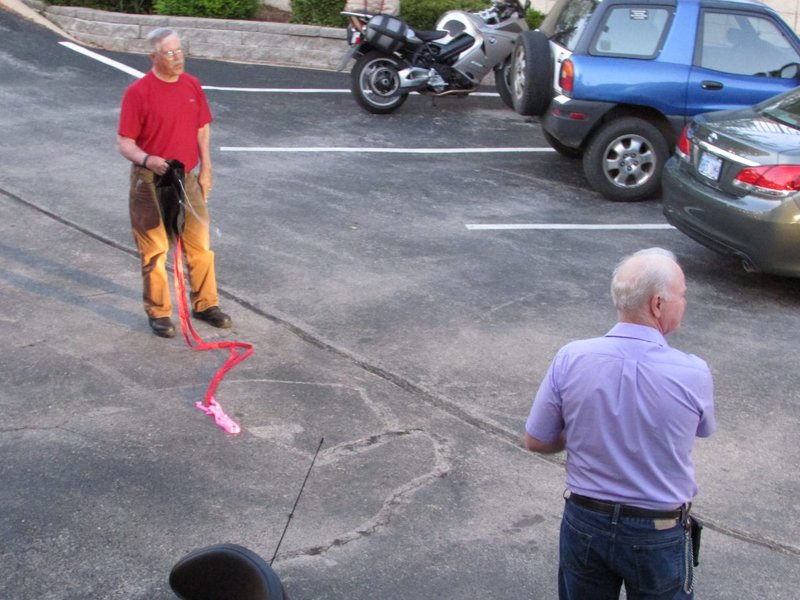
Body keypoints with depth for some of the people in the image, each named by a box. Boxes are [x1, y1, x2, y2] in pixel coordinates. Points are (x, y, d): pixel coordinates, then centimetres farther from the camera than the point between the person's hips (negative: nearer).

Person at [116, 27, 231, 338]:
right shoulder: (138, 92, -15)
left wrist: (205, 168, 8)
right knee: (154, 251, 5)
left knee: (201, 246, 13)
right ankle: (158, 313, 19)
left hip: (187, 179, 5)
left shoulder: (192, 85, 2)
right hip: (151, 183, -5)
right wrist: (146, 160, -32)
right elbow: (124, 142, -14)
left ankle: (205, 304, 29)